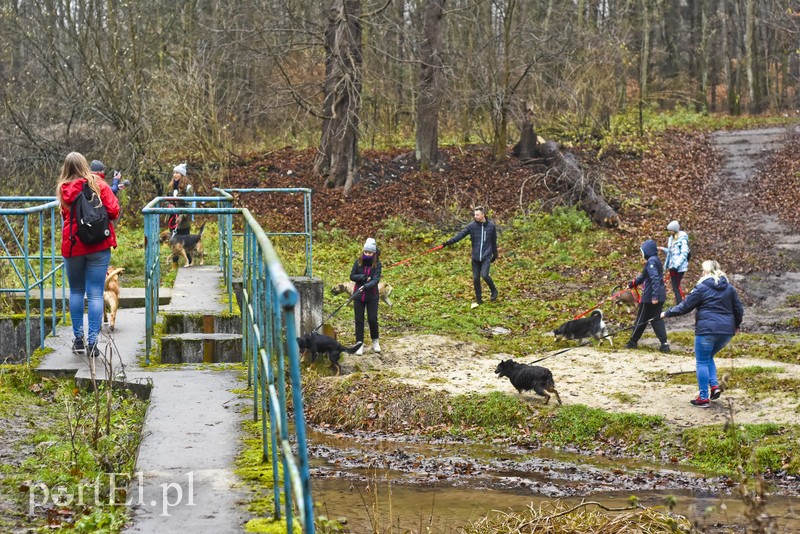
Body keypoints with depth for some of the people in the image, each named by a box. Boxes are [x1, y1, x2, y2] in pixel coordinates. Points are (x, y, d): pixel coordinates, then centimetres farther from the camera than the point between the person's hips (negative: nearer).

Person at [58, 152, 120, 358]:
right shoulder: (99, 185, -4)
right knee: (95, 294, 0)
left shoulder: (64, 190, 1)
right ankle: (92, 342, -4)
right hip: (98, 246, -2)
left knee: (76, 291, 16)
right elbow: (113, 211, -9)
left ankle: (78, 340, 16)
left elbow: (65, 215, 11)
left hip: (72, 246, 2)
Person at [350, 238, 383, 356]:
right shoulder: (358, 262, -2)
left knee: (373, 319, 0)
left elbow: (376, 279, -18)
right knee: (359, 320, 3)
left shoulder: (377, 264, -7)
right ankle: (360, 345, 10)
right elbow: (352, 276, -2)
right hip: (358, 296, 2)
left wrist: (366, 286, -35)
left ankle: (375, 342, 21)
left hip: (372, 296, -1)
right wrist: (363, 277, -19)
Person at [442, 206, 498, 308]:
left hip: (486, 256, -2)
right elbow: (461, 234, -14)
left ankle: (493, 290, 10)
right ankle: (478, 300, 18)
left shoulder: (491, 226, -1)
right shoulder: (472, 226, -3)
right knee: (475, 279, 4)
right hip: (475, 257, 2)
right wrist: (449, 242, -27)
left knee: (484, 275, -18)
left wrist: (495, 254, 17)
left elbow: (494, 241, 9)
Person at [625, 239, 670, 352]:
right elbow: (643, 277, 26)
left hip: (650, 297, -9)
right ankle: (664, 344, 0)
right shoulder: (655, 260, 14)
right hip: (660, 296, 9)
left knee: (641, 319, 6)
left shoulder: (651, 262, -16)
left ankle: (633, 341, 19)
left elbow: (655, 279, -25)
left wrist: (654, 296, -28)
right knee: (656, 319, 9)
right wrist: (632, 284, 34)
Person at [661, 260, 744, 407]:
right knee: (709, 357, 24)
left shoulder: (701, 288, -4)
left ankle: (704, 398, 2)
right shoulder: (729, 288, 11)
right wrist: (736, 325, 31)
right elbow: (739, 309, 13)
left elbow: (685, 307, -4)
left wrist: (667, 313, 9)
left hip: (706, 330, -6)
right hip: (726, 331, 6)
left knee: (702, 362, 4)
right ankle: (714, 385, 6)